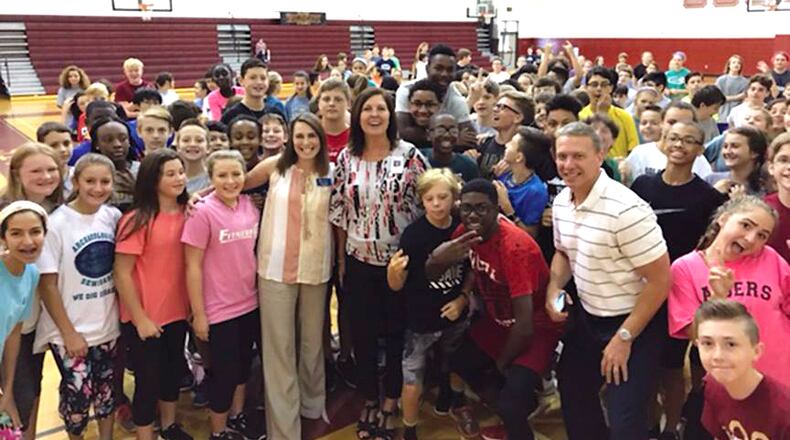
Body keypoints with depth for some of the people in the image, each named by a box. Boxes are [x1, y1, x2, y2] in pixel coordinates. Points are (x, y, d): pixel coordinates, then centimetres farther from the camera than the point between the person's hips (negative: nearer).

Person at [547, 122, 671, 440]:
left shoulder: (626, 210, -27)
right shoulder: (561, 202, -2)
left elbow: (660, 280, -23)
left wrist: (624, 337, -19)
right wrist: (553, 290, -3)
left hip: (631, 324, -7)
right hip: (587, 317, 8)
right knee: (573, 395, 23)